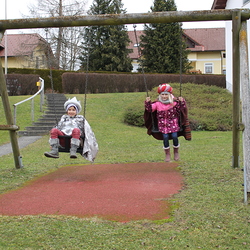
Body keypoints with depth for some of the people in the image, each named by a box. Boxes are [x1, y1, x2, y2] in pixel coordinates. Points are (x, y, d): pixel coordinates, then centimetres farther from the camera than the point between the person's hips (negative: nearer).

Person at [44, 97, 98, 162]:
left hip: (74, 137, -2)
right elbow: (59, 127, 25)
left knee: (76, 130, -37)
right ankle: (54, 151, -37)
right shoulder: (64, 117, 34)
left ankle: (73, 151, -46)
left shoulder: (80, 118, 29)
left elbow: (87, 130, 21)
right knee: (54, 130, -27)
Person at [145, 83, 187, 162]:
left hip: (173, 123, 0)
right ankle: (167, 154, 8)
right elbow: (150, 109, -2)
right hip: (162, 124, 0)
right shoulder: (157, 103, -2)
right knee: (165, 137, -11)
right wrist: (148, 102, -16)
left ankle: (176, 152, 15)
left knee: (174, 136, -12)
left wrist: (182, 101, -19)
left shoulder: (174, 102, -3)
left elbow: (182, 108, -4)